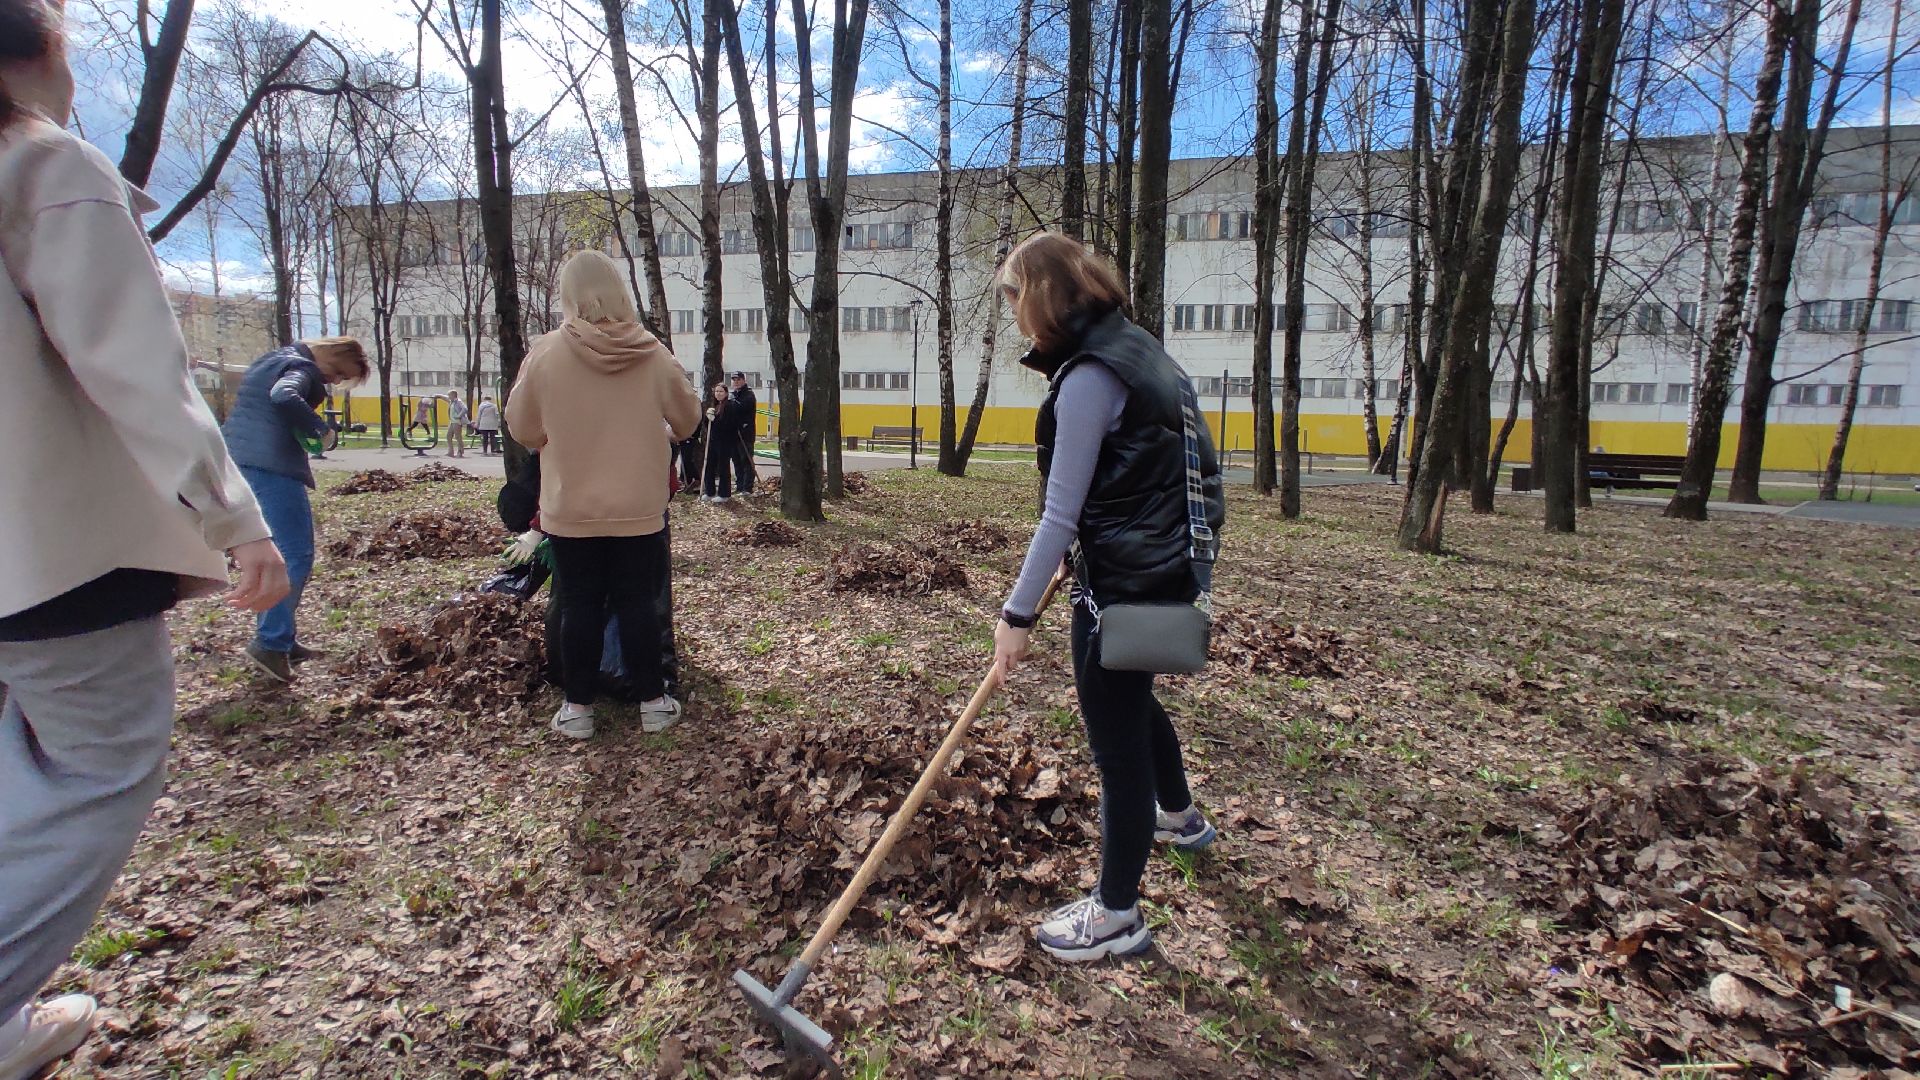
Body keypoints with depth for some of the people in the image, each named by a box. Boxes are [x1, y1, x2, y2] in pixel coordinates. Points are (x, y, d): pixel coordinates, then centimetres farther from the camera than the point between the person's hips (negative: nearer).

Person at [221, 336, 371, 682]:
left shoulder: (276, 359, 23)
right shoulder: (302, 368, -8)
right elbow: (282, 396, -29)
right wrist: (318, 426, -13)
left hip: (238, 458, 10)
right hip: (271, 466, -10)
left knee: (275, 553, 15)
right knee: (296, 556, -8)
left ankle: (281, 639, 20)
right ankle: (270, 643, -9)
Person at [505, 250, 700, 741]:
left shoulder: (545, 354, -9)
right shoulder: (653, 354, -6)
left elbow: (522, 428, 1)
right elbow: (687, 418, 6)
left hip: (571, 510, 0)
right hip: (639, 508, 1)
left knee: (579, 607, 9)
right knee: (637, 603, 8)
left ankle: (578, 708, 17)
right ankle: (653, 702, 16)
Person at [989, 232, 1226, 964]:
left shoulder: (1090, 376, -21)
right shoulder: (1132, 347, 9)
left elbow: (1062, 514, -23)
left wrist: (1019, 613, -19)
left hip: (1127, 581, -10)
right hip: (1164, 560, 11)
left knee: (1114, 729, 1)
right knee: (1127, 699, 29)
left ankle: (1116, 915, 18)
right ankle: (1178, 816, 55)